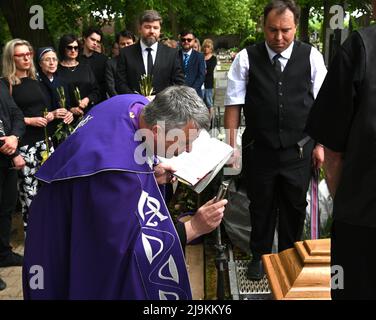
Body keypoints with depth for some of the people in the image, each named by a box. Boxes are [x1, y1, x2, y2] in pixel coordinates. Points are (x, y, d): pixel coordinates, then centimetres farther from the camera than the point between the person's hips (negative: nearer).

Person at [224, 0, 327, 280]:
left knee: (295, 207, 14)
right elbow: (234, 104, -2)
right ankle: (260, 256, 36)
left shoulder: (312, 57, -2)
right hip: (259, 151, 0)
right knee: (261, 207, 14)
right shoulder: (246, 58, -4)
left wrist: (320, 145, -1)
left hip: (299, 152, 1)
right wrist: (231, 146, -5)